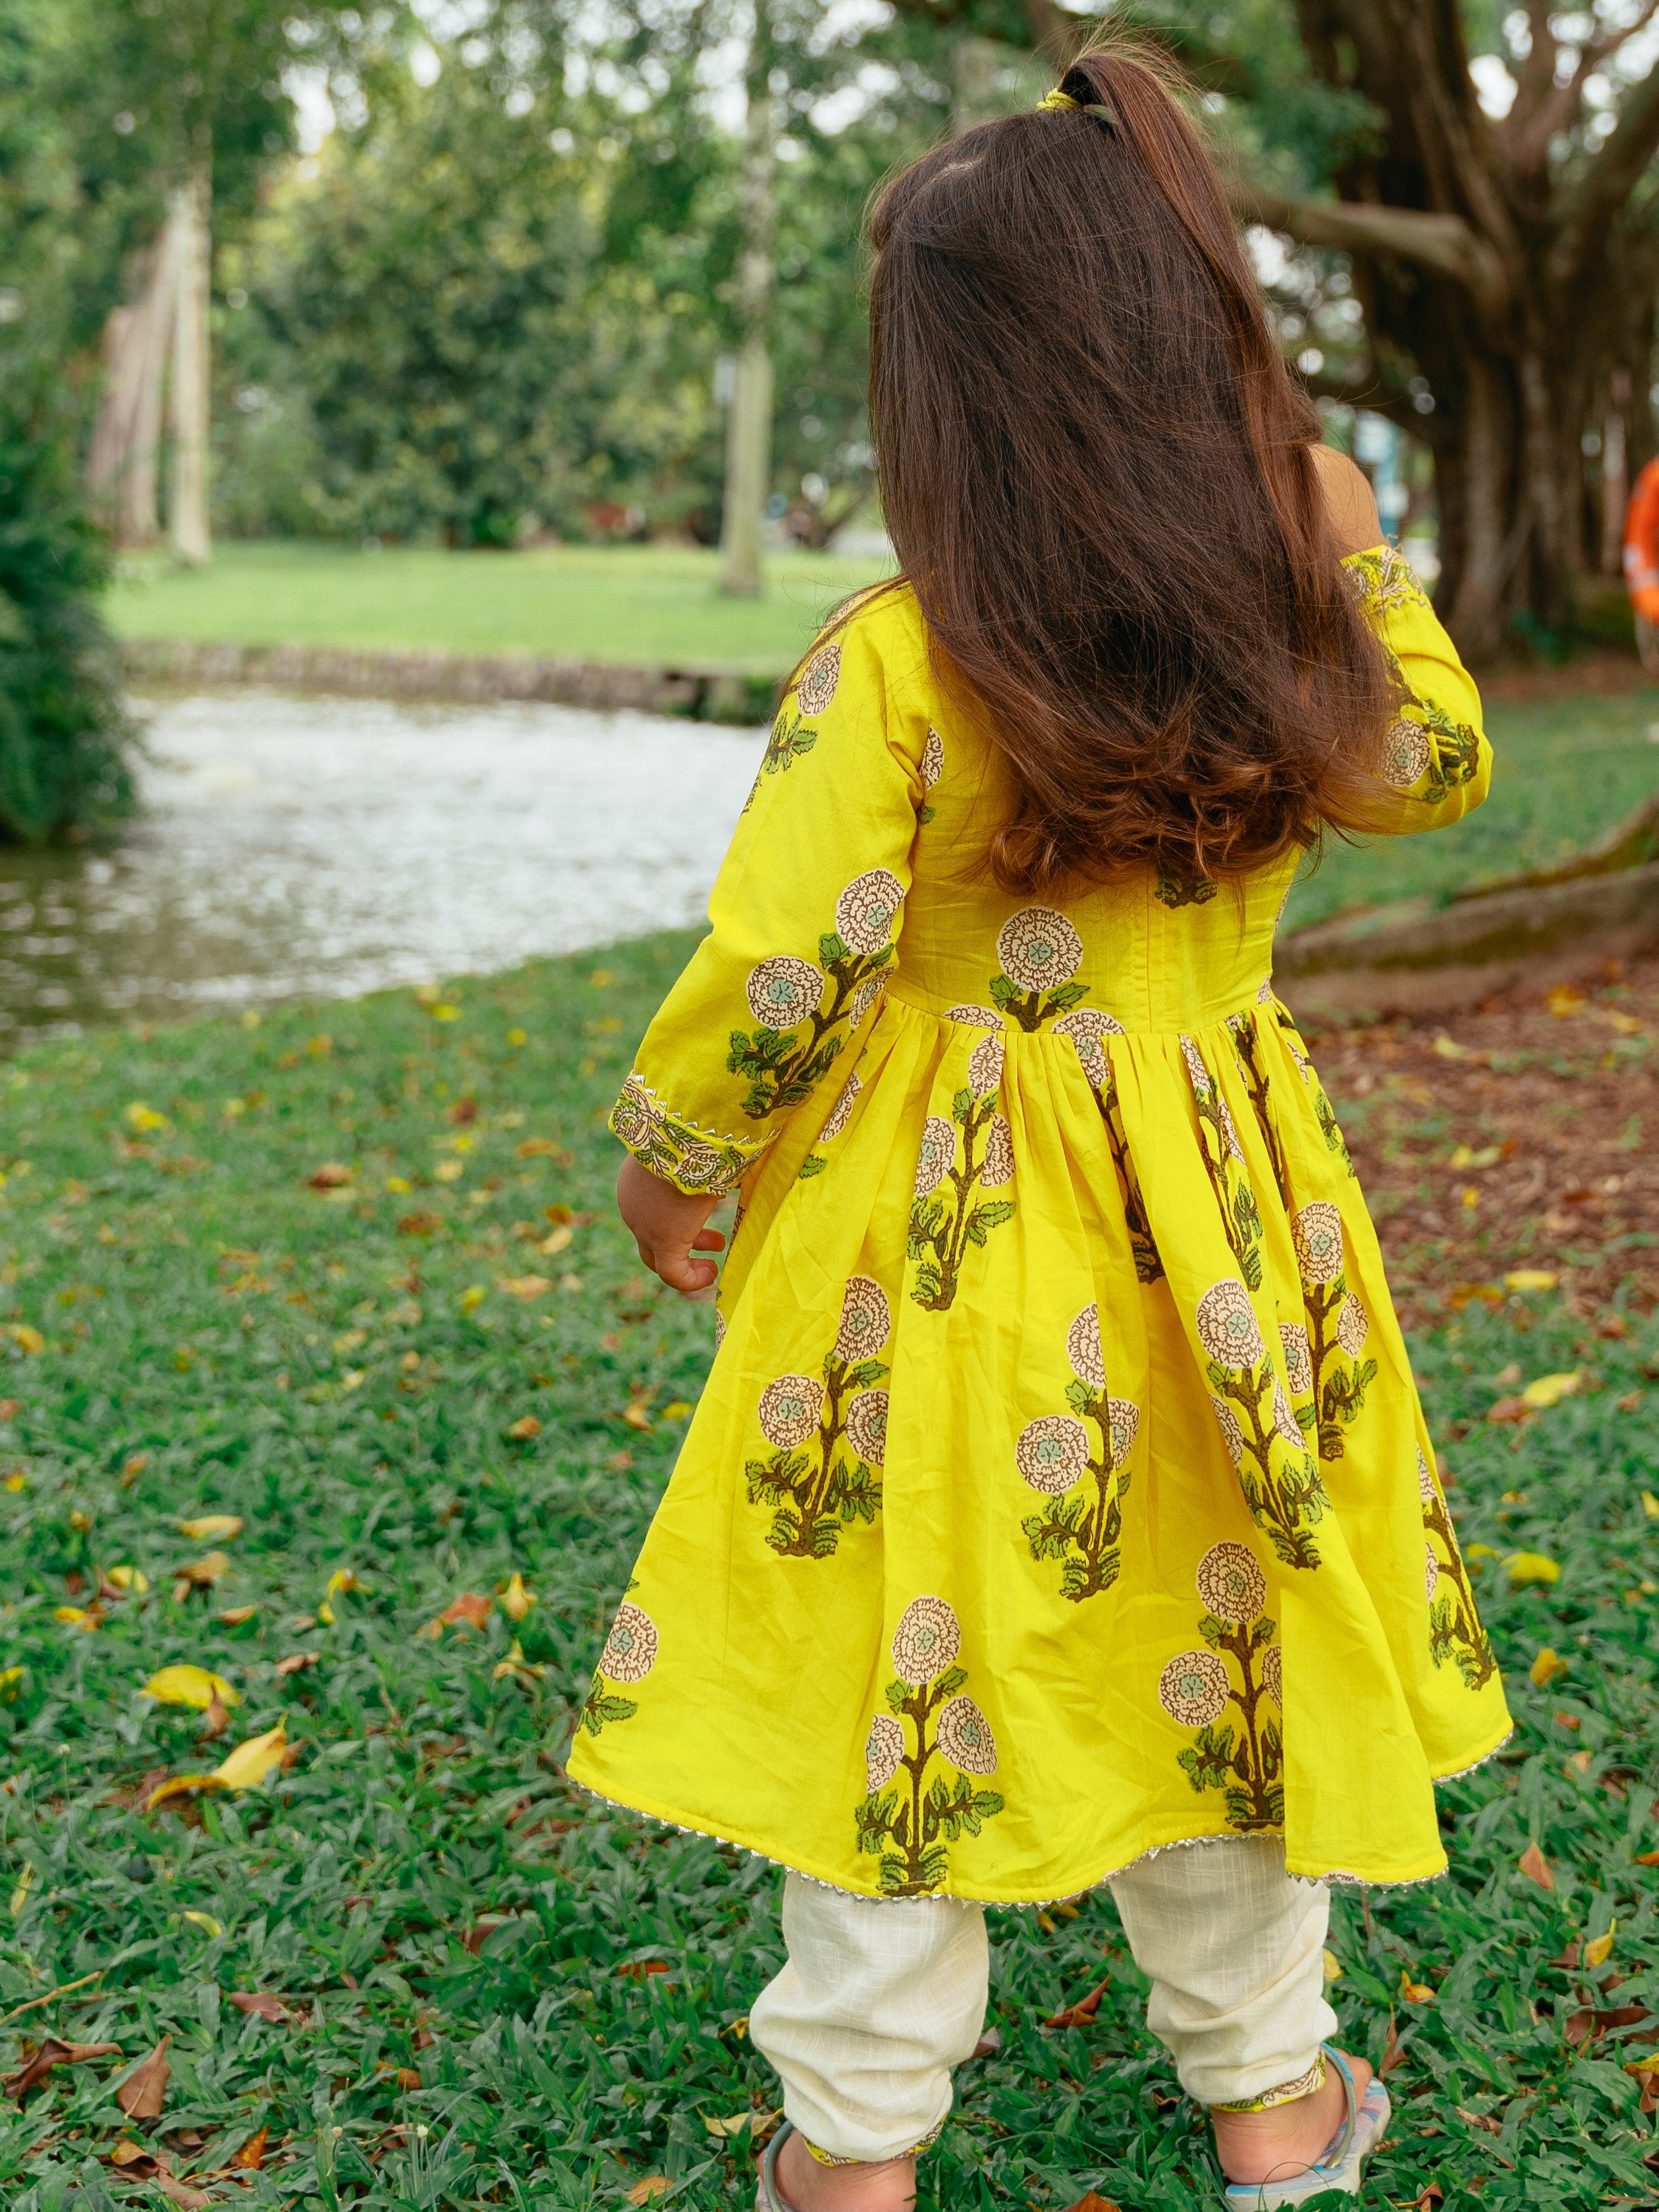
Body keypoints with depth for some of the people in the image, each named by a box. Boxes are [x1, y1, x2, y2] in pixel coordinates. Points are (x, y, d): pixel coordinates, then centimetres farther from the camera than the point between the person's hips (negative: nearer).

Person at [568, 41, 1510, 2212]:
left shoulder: (892, 665, -19)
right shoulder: (1295, 652, -6)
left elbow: (776, 975, -16)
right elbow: (1439, 762, 17)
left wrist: (668, 1164, 0)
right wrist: (1364, 565, 23)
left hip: (932, 1246, -3)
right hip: (1214, 1231, 4)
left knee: (900, 1652, 11)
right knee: (1219, 1623, 18)